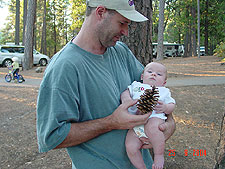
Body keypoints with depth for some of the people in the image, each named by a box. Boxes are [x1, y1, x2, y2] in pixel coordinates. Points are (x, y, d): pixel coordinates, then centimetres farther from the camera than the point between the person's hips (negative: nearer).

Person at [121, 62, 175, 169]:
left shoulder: (164, 91, 23)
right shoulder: (136, 86, 28)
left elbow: (171, 105, 16)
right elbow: (125, 92, 19)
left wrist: (165, 107, -8)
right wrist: (125, 98, -5)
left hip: (154, 118, -2)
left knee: (151, 128, -38)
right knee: (130, 147, -18)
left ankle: (159, 155, -15)